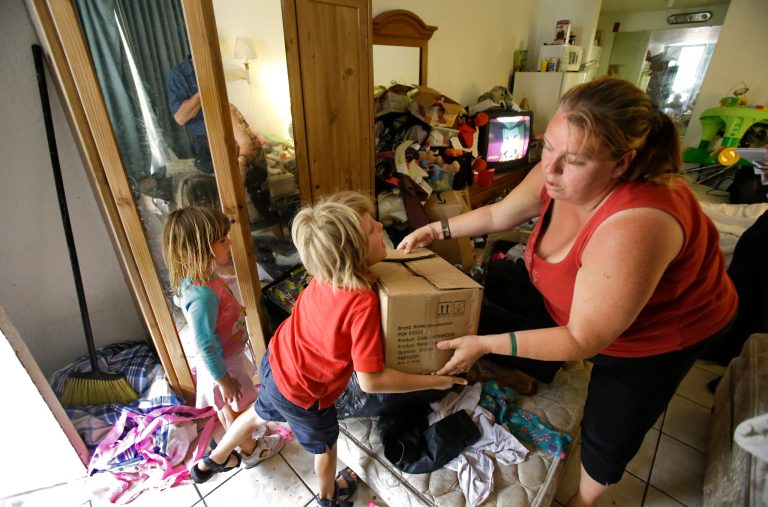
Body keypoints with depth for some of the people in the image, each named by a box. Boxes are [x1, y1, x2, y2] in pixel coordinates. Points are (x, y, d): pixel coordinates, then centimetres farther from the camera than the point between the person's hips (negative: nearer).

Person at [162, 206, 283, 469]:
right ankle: (251, 450, 46)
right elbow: (206, 346, -32)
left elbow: (179, 300, 9)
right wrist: (224, 380, -19)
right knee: (235, 409, 19)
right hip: (222, 364, -8)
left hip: (227, 355, 8)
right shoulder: (202, 295, -40)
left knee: (226, 408, 31)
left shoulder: (197, 277, -12)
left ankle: (238, 436, 58)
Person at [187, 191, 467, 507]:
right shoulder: (363, 303, -37)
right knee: (325, 443, 27)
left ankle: (212, 462, 64)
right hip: (301, 393, -6)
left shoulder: (328, 271, -17)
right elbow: (370, 381, -32)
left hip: (276, 363, 6)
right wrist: (435, 381, -23)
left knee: (260, 414, 36)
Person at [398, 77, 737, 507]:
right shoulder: (559, 174, -24)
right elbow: (499, 214, -5)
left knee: (609, 434, 10)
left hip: (658, 337, -5)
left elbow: (582, 341, -35)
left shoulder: (633, 227, -44)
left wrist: (485, 345, -35)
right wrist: (436, 230, -8)